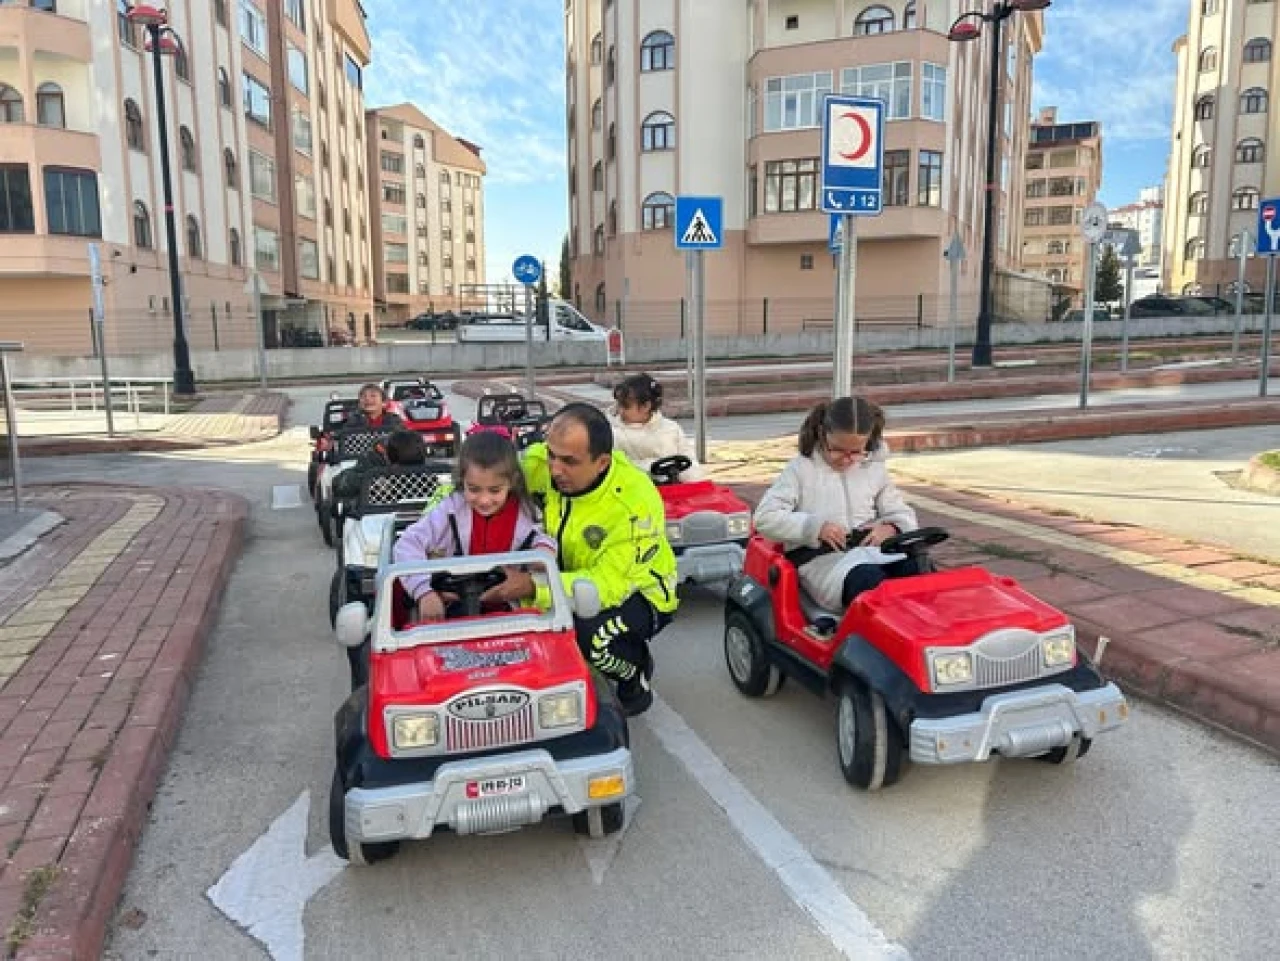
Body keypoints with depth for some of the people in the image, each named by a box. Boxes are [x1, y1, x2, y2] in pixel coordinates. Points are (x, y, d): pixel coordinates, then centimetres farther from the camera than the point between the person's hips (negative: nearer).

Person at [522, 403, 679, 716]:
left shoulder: (635, 503, -32)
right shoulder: (543, 463, -20)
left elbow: (608, 586, -35)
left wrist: (534, 588, -47)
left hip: (636, 591, -5)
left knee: (593, 634, -34)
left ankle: (636, 675, 2)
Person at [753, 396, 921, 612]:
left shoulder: (874, 470, 16)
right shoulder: (801, 469, 4)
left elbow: (903, 515, 21)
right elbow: (765, 518, -4)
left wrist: (890, 528, -4)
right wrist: (815, 527, -15)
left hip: (870, 551, 4)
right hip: (820, 559, -4)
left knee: (917, 569, -29)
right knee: (870, 582, -37)